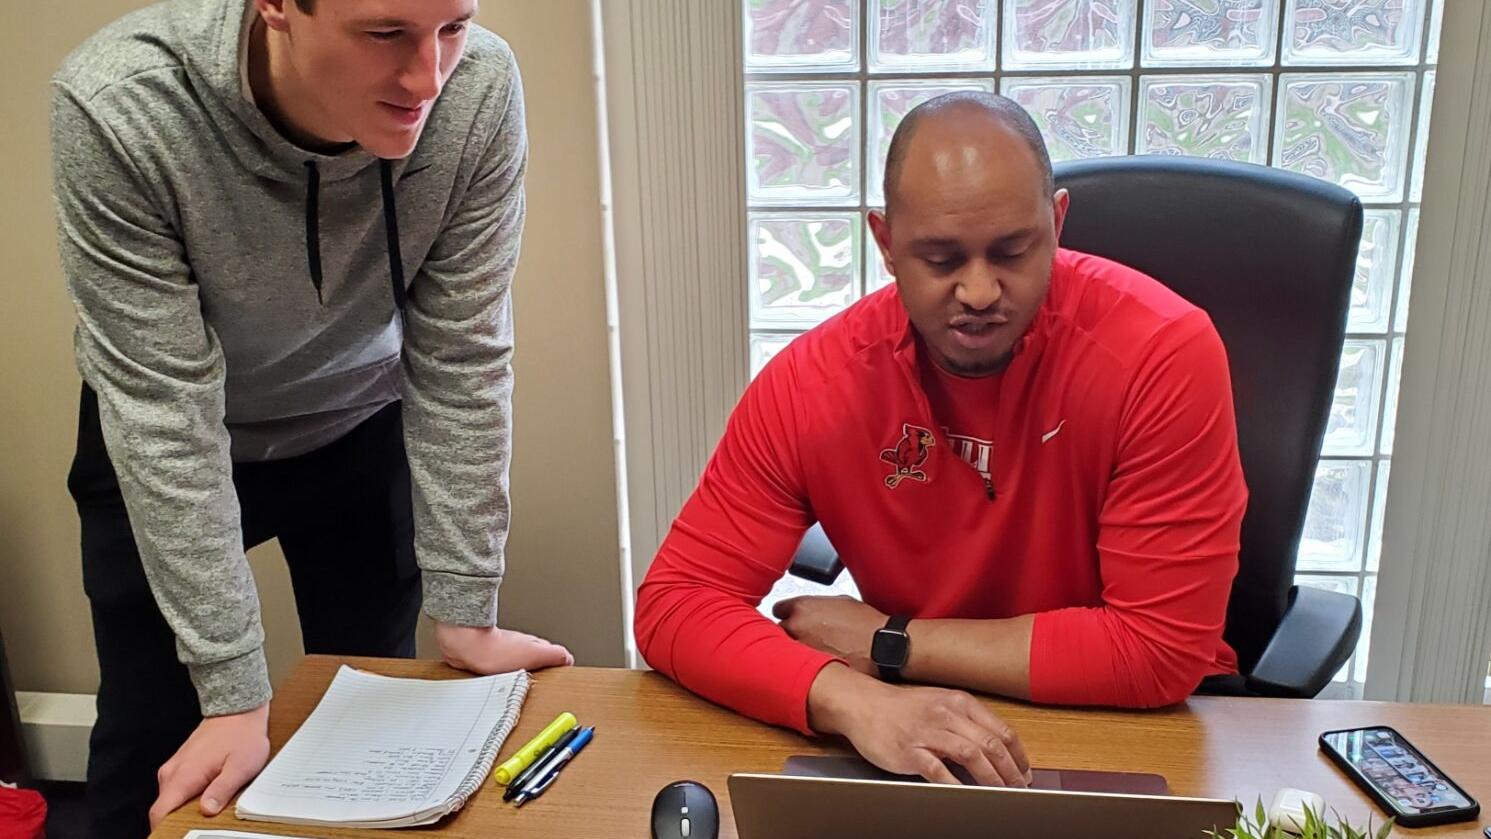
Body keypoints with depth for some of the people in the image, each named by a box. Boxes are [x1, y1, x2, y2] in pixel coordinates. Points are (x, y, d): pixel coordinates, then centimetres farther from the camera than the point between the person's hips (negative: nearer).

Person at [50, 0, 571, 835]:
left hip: (361, 428, 2)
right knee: (156, 737, 5)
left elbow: (460, 361, -20)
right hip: (157, 447, -1)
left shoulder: (481, 91, -28)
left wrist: (465, 611, -17)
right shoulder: (117, 109, -33)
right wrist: (234, 690, -27)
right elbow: (165, 410, -29)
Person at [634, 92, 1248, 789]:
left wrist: (890, 644, -17)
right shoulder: (810, 383, -14)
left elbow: (1162, 650, -20)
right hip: (900, 737, 1)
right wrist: (853, 697, -32)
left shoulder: (1166, 355, -21)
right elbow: (676, 602, -14)